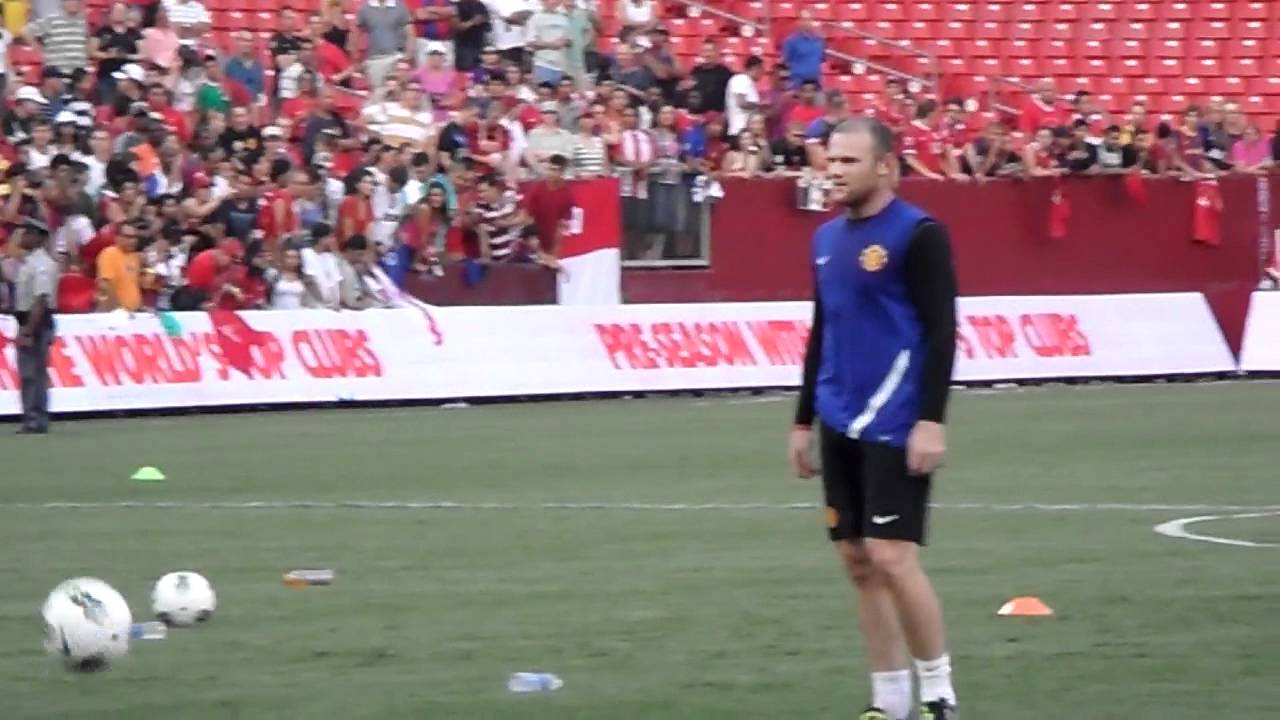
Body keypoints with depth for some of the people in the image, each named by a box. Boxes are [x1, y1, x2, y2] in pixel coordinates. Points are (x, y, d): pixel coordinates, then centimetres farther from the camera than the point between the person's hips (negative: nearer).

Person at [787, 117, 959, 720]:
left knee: (891, 558, -11)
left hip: (893, 424, -7)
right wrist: (804, 421, 20)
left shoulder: (917, 235, -9)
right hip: (840, 425, 7)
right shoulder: (827, 239, 13)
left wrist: (931, 421, -18)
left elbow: (941, 333, -12)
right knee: (857, 561, 7)